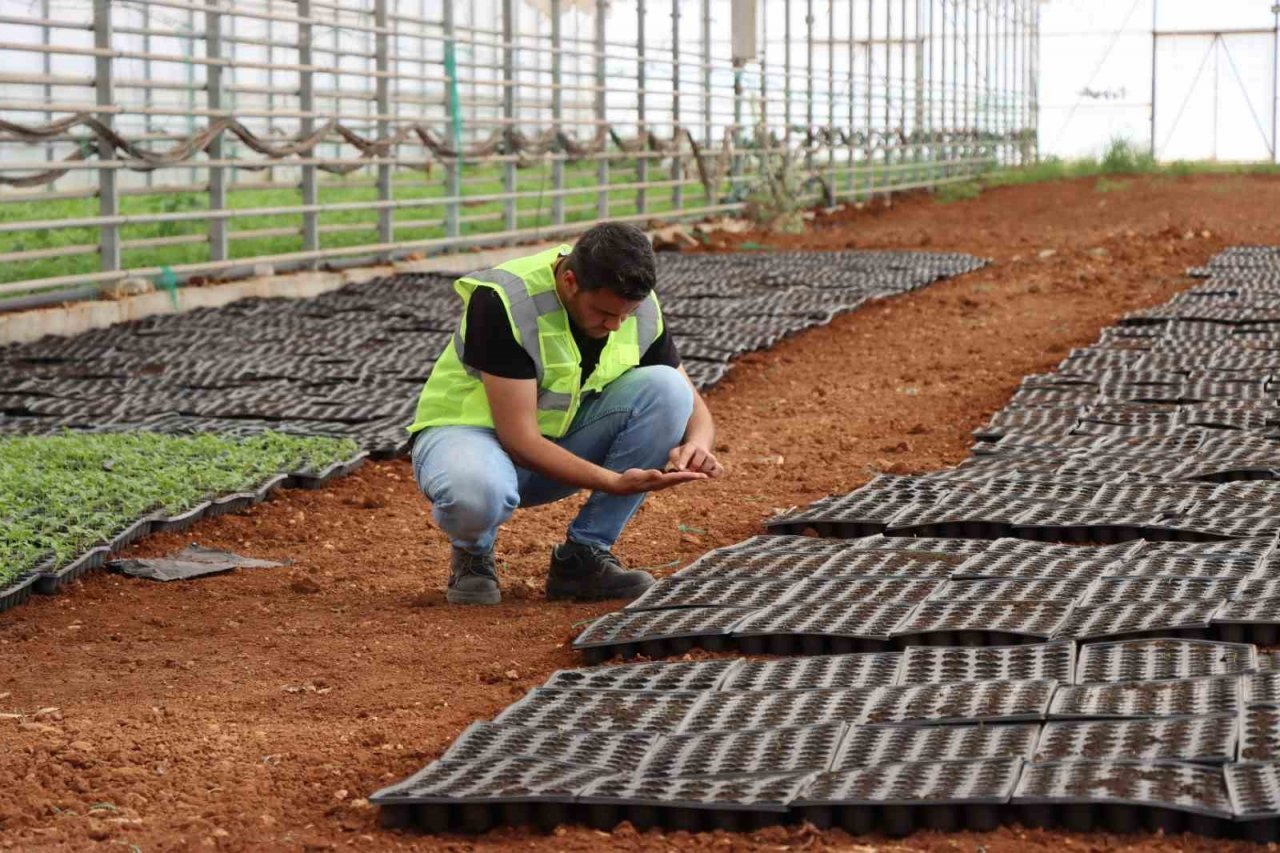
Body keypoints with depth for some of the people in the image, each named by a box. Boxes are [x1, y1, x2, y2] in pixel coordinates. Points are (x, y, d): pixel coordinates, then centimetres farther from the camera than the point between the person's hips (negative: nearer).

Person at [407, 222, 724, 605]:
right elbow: (519, 437, -29)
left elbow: (691, 404, 2)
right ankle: (473, 552, -3)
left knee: (666, 388, -20)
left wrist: (696, 444, -23)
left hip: (562, 438, 6)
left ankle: (582, 556, -10)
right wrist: (615, 483, -38)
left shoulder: (641, 307, -10)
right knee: (477, 492, -43)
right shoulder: (502, 302, -28)